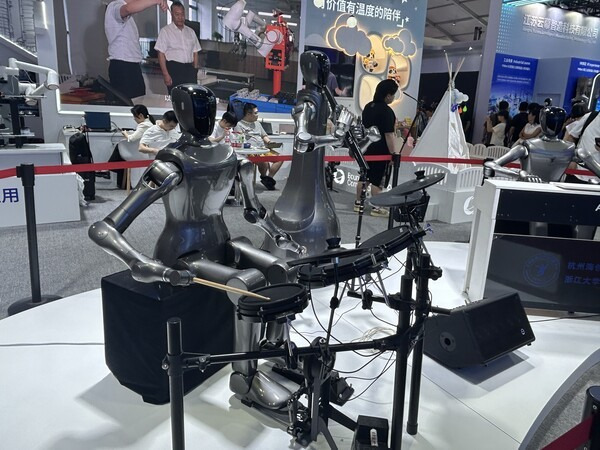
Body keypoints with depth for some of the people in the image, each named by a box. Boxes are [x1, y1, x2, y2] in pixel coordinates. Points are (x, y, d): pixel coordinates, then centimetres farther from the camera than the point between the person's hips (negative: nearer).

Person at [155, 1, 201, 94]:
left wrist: (195, 70, 7)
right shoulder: (165, 31, -1)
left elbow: (195, 52, 16)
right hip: (174, 68, -4)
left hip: (189, 68, 4)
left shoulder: (190, 31, 14)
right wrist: (165, 74, -14)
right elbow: (161, 54, -5)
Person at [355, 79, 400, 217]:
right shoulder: (387, 111, -18)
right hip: (380, 151, -8)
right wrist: (394, 153, -19)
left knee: (364, 176, 14)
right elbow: (389, 134, -21)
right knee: (377, 180, 1)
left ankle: (358, 203, 23)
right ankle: (376, 208, 9)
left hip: (366, 148, 8)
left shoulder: (368, 106, 7)